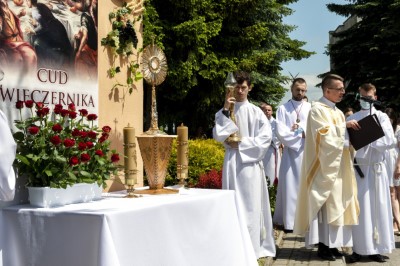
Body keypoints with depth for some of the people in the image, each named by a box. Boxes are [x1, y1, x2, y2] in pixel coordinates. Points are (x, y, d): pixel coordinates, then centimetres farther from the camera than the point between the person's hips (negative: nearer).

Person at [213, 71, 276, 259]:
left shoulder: (256, 112, 6)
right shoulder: (224, 112, 9)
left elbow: (266, 137, -2)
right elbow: (218, 135, -4)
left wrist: (242, 144, -9)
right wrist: (225, 110, -9)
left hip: (250, 162, -1)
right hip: (232, 162, 1)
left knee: (251, 205, -2)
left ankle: (252, 248, 3)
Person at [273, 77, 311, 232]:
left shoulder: (310, 108, 8)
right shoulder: (283, 109, 3)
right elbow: (281, 132, -6)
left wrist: (298, 129, -10)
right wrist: (301, 134, -8)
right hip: (290, 152, -1)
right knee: (289, 186, -1)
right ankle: (289, 221, 3)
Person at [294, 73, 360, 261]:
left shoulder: (338, 113, 17)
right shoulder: (317, 110, -8)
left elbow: (342, 137, 15)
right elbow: (325, 136, -19)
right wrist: (345, 127, -13)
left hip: (338, 165, 8)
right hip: (324, 166, -8)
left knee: (336, 204, 8)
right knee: (325, 204, -6)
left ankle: (331, 243, 13)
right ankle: (322, 245, 1)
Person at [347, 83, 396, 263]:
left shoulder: (382, 117, 5)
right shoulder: (351, 119, 8)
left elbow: (390, 141, -6)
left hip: (377, 168, 0)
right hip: (358, 167, 0)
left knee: (378, 207, 3)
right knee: (359, 208, 0)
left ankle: (376, 247, 10)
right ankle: (359, 248, 5)